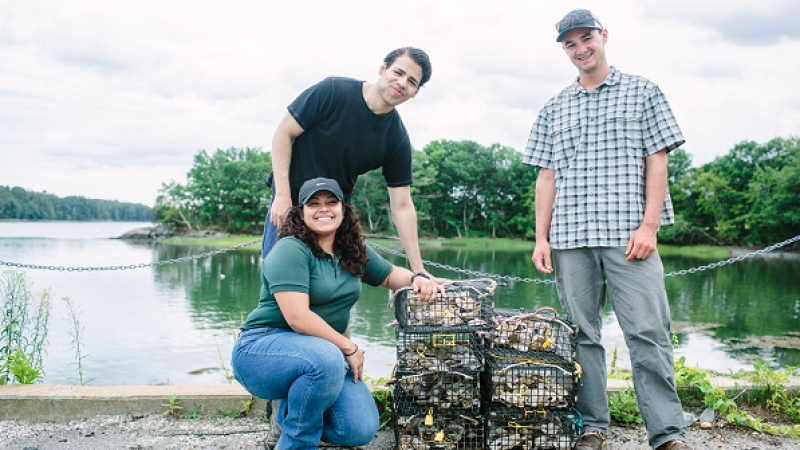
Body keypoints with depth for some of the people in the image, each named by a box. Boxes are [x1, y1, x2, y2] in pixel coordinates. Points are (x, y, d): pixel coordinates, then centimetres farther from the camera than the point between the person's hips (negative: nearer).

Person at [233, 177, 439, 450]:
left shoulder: (354, 251, 8)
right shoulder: (291, 250, -16)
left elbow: (390, 275, 21)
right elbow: (297, 317, -23)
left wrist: (417, 278, -2)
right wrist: (349, 348, -16)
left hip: (327, 352, 7)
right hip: (263, 346, -6)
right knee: (326, 359, -38)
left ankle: (290, 410, 16)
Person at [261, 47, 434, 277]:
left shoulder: (398, 138, -9)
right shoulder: (333, 91, -17)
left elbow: (402, 206, -7)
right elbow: (284, 133, -12)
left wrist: (418, 270, -12)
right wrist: (282, 195, -19)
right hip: (290, 202, -3)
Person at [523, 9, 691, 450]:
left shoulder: (641, 91, 9)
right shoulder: (553, 109, 16)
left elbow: (657, 161, 3)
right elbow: (546, 176, 13)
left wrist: (649, 225, -8)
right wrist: (542, 238, 5)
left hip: (628, 234, -3)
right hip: (570, 238, 3)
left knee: (648, 331, -6)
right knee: (581, 334, 5)